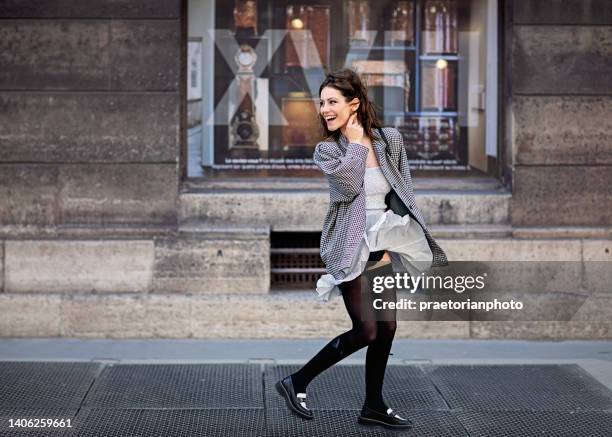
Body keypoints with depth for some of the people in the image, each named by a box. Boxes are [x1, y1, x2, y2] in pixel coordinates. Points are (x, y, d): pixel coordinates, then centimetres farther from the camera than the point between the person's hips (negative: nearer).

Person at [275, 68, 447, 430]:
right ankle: (296, 383, 4)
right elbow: (350, 183, -23)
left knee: (388, 326, 6)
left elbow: (404, 194, 5)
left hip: (382, 247, 4)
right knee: (366, 331, -10)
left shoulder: (390, 140, 2)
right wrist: (356, 142, -12)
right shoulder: (327, 150, -4)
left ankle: (374, 406, 20)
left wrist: (391, 247, 0)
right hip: (350, 247, -4)